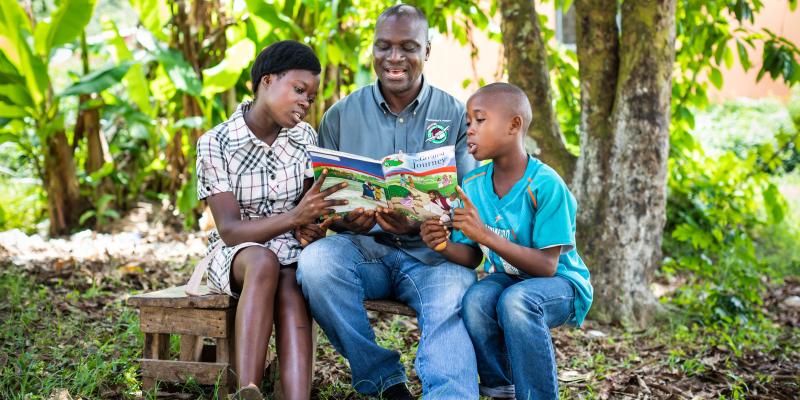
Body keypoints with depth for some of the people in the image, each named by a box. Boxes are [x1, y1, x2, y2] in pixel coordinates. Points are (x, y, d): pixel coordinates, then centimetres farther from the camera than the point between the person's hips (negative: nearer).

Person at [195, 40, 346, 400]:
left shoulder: (305, 138, 2)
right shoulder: (215, 143, -11)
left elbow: (309, 215, 7)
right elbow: (230, 230, -17)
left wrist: (310, 225, -19)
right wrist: (294, 217, -32)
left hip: (292, 251, 3)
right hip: (235, 253, -2)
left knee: (290, 289, -33)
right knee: (265, 262, -38)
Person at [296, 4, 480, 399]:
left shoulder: (456, 115, 6)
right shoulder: (342, 114, 9)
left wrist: (421, 224, -24)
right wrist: (343, 219, -19)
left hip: (432, 253, -1)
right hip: (361, 248, 2)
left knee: (452, 302, -35)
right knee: (315, 261, -31)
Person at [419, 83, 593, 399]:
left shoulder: (545, 184, -21)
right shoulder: (472, 185, -3)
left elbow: (546, 266, -24)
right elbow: (472, 256, 1)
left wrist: (486, 234, -34)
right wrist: (445, 245, -22)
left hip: (559, 283, -5)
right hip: (505, 279, 5)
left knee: (516, 300, -37)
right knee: (475, 301, -29)